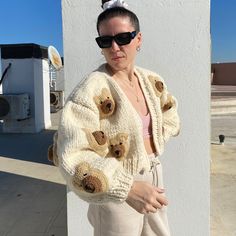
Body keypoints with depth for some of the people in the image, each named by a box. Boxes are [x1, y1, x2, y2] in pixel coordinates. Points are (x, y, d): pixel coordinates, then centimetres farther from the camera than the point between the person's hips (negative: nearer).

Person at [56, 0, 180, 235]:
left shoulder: (151, 80, -1)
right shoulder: (93, 89, -23)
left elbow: (169, 116, 19)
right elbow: (73, 155, -31)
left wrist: (153, 140, 4)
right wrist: (127, 187, -38)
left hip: (153, 175, 7)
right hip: (117, 187, -6)